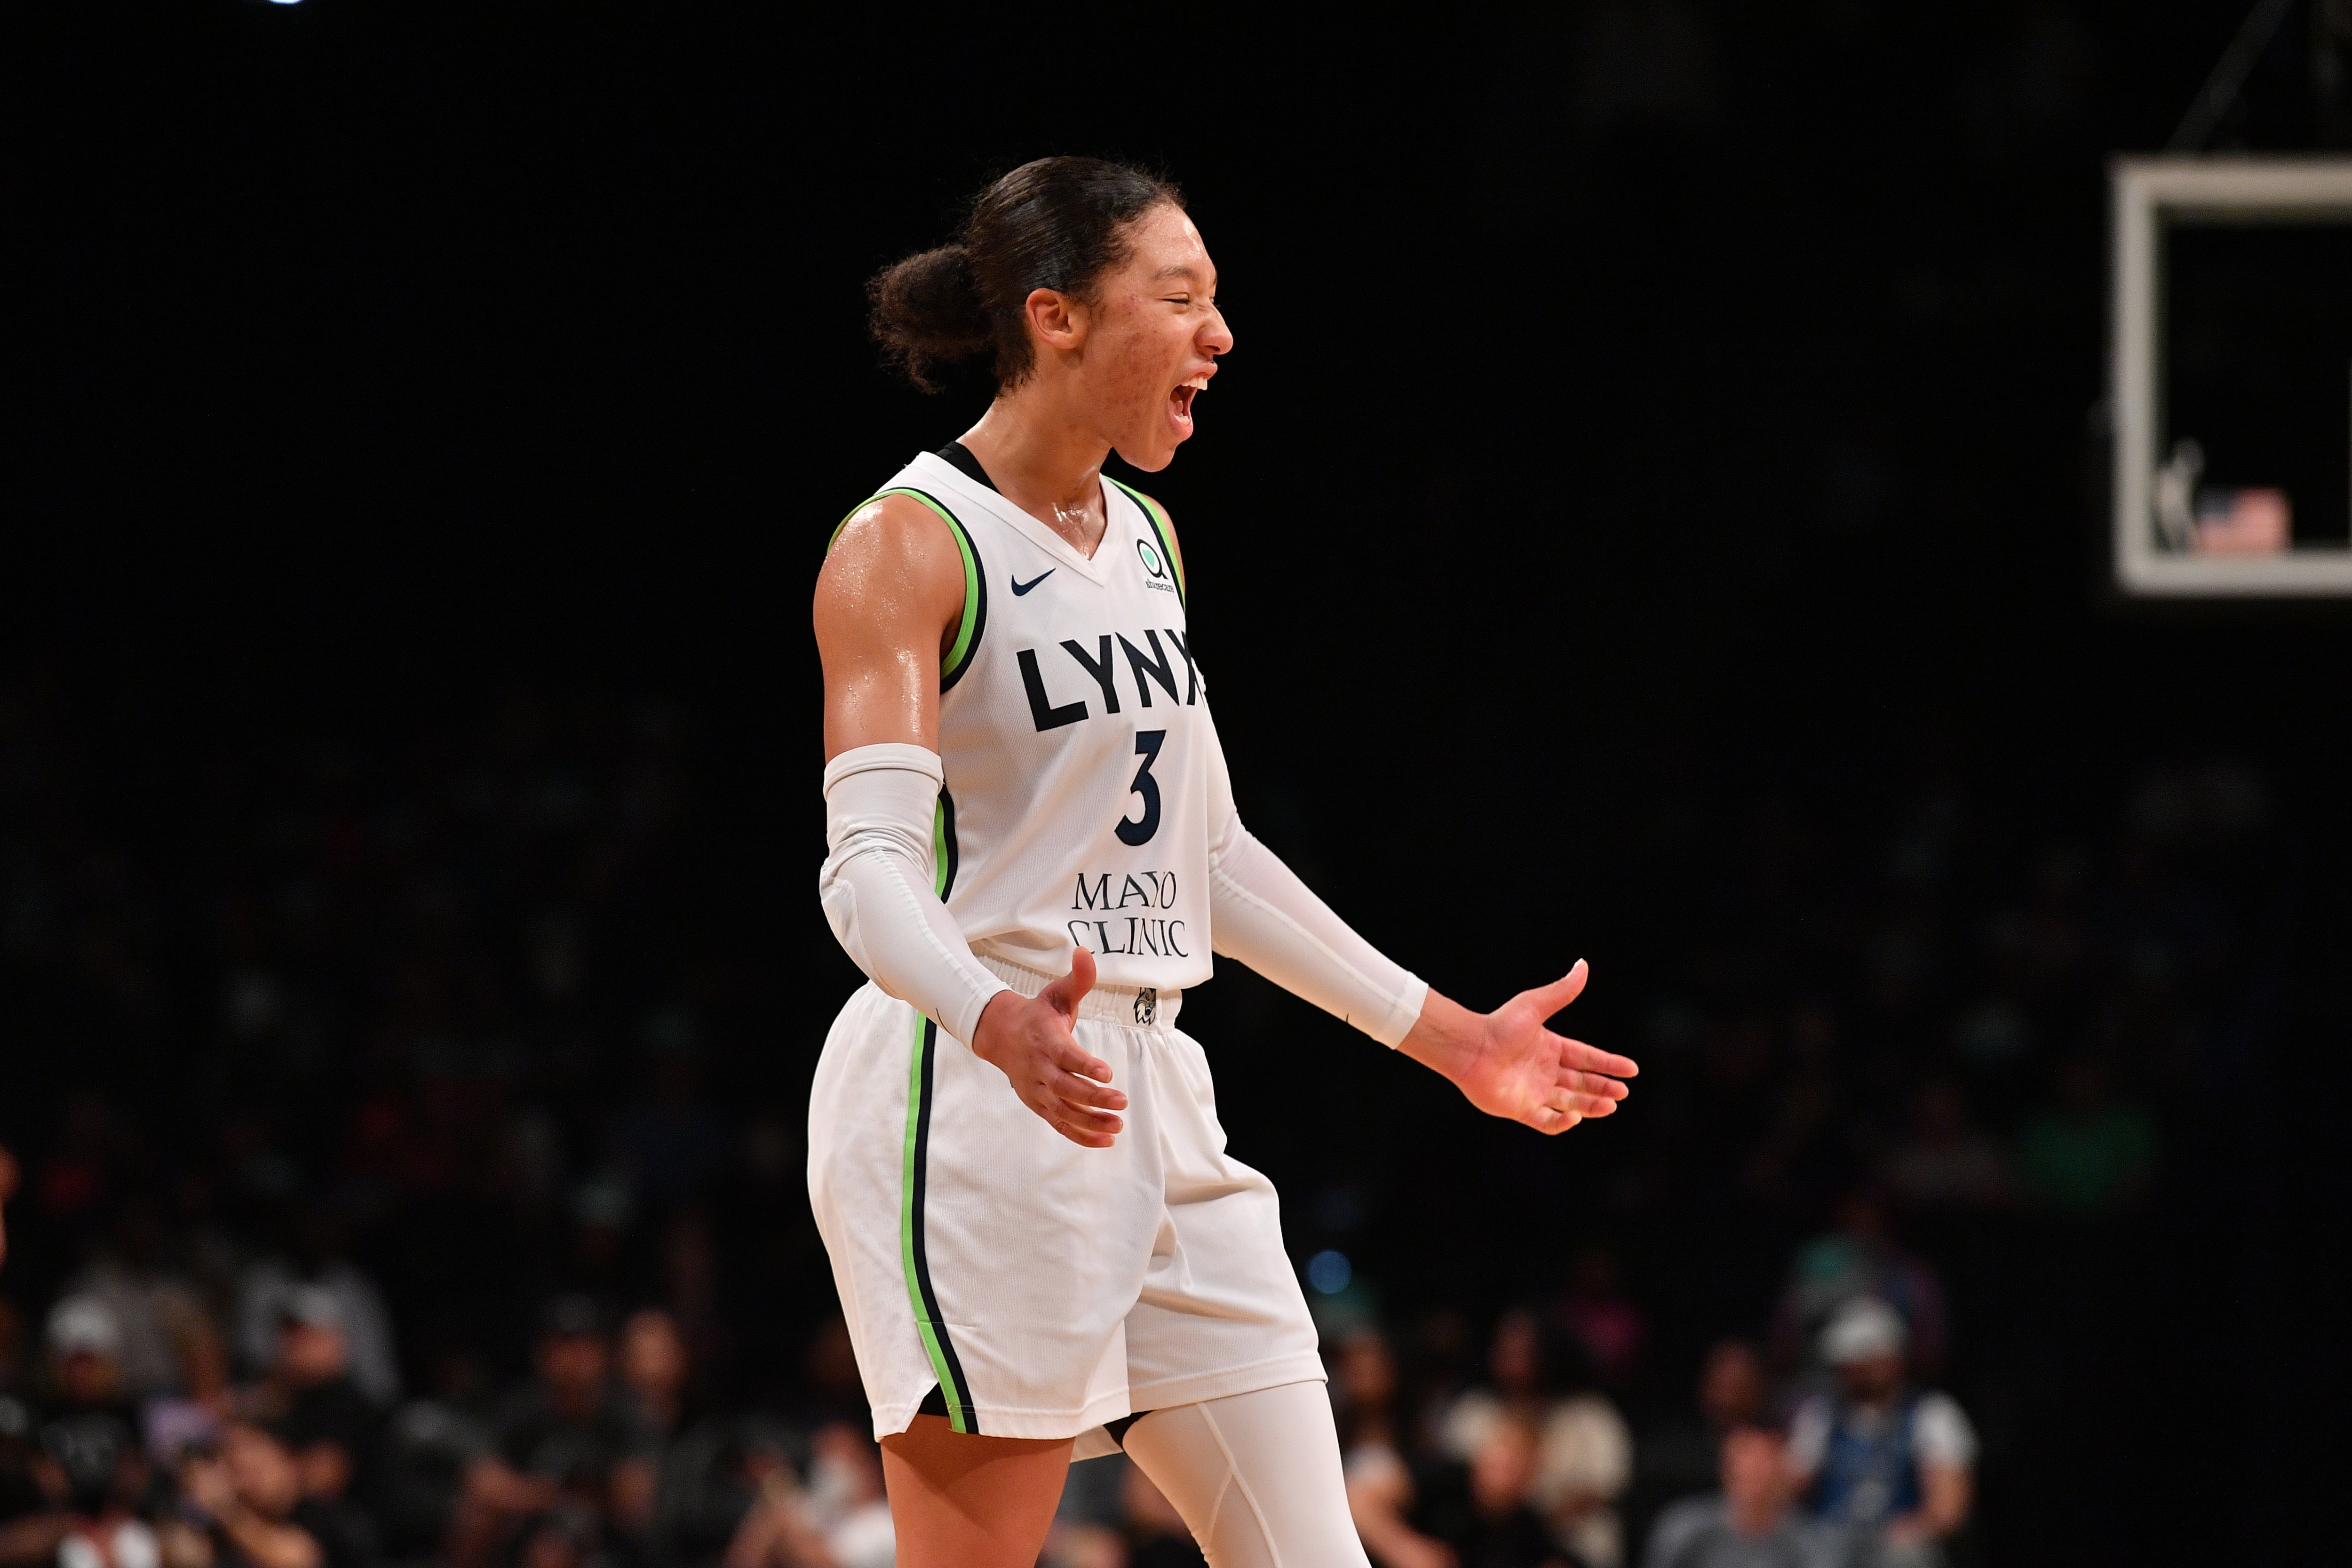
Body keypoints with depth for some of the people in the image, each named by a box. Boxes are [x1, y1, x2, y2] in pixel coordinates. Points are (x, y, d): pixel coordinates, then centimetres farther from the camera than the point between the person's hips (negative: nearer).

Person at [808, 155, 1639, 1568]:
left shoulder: (1145, 538, 17)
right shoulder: (909, 548, -9)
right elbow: (871, 869, -19)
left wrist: (1447, 1037, 23)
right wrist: (1003, 1026, -39)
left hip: (1152, 1107, 8)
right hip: (973, 1102, -8)